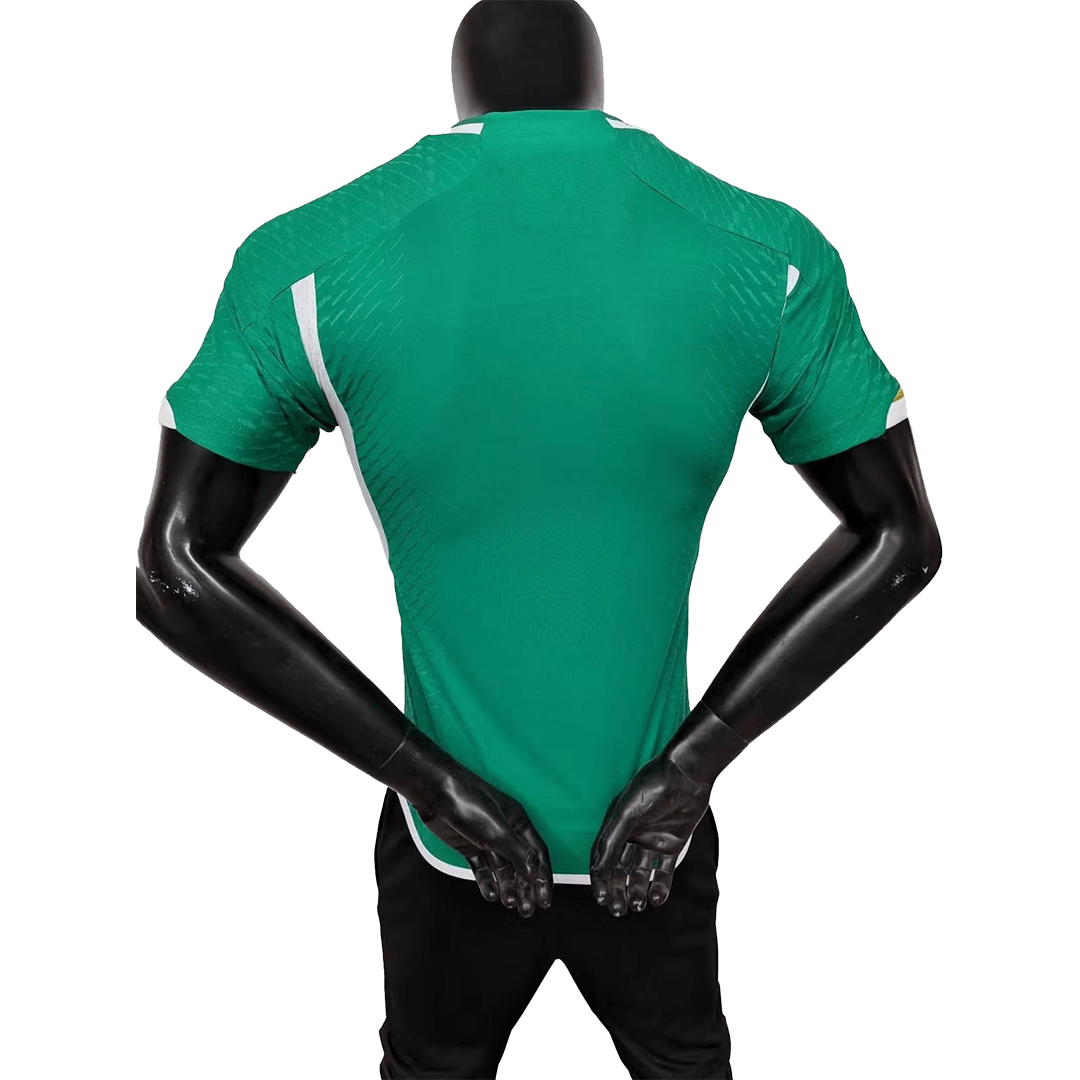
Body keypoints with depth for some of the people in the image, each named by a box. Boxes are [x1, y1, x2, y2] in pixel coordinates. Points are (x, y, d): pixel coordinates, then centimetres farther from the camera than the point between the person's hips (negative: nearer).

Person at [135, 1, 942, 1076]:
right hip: (657, 827, 1)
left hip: (451, 839, 0)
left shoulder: (311, 258, -13)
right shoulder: (766, 252, -10)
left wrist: (432, 778, -11)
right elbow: (900, 538, -4)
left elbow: (176, 567, -11)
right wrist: (690, 764, -9)